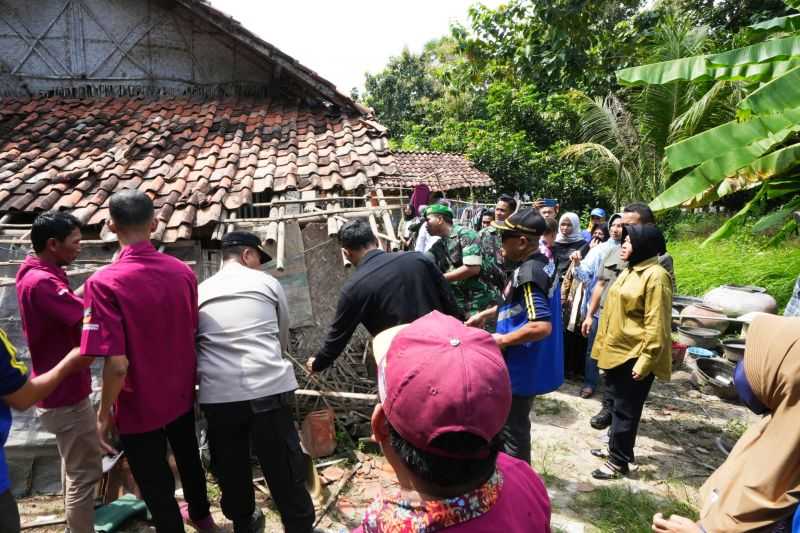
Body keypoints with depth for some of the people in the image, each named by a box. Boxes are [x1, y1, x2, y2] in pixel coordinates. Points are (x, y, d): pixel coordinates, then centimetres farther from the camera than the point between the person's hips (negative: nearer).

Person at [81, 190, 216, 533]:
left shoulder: (104, 283, -24)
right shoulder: (183, 271, -9)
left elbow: (117, 364, -27)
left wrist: (104, 414, -10)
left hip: (140, 405, -5)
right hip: (182, 395, 6)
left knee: (155, 484, 15)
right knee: (188, 458, 28)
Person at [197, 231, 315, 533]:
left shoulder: (199, 292, 12)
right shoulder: (268, 283, 6)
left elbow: (193, 343, 20)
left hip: (217, 395, 3)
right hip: (269, 389, -3)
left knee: (231, 470, 21)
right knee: (284, 469, 10)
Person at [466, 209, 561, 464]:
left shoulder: (528, 273, -26)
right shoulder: (541, 263, 5)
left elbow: (542, 326, -33)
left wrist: (501, 340, -22)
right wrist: (485, 314, 17)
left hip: (521, 367, -10)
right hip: (528, 364, 10)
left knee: (513, 431, 7)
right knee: (516, 425, 26)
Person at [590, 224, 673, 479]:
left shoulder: (655, 276, -18)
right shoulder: (631, 271, 11)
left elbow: (656, 325, -21)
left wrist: (645, 361, -21)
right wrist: (604, 345, 19)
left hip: (634, 355, -9)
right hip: (617, 350, 9)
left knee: (625, 409, 4)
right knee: (618, 405, 20)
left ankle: (619, 461, 18)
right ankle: (616, 448, 36)